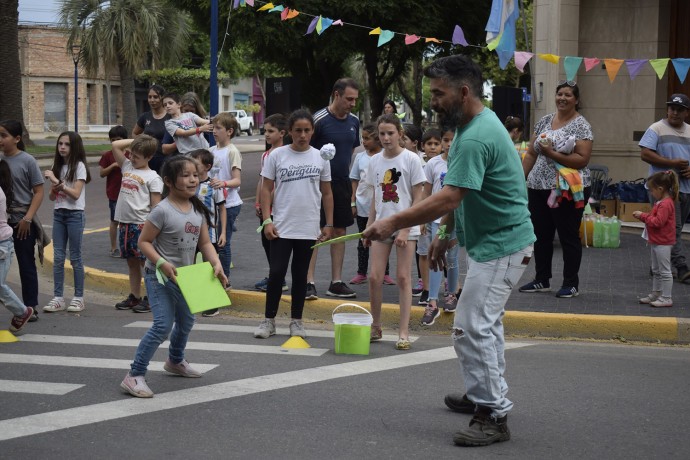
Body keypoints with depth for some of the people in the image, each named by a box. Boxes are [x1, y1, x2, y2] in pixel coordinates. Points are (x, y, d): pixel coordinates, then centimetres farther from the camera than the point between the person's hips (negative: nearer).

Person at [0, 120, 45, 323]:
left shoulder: (27, 161, -7)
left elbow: (38, 192, -6)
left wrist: (28, 218, -14)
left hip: (22, 220, -4)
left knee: (26, 265, 4)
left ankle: (31, 308, 13)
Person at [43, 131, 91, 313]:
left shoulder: (79, 166, -7)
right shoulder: (57, 166, 10)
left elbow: (76, 194, -16)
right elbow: (52, 197, 10)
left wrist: (57, 181, -19)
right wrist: (54, 187, -11)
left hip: (75, 215, -5)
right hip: (59, 214, 5)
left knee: (75, 257, 0)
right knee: (58, 257, 2)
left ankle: (78, 297, 7)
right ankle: (58, 298, 4)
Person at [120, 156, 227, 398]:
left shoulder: (198, 210, 2)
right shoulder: (163, 211, -19)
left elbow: (205, 243, 6)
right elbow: (144, 242, -16)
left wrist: (217, 264, -10)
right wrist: (162, 263, -27)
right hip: (160, 277, -8)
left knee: (186, 321, 24)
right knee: (163, 325, -18)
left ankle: (175, 361, 51)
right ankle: (134, 376, -13)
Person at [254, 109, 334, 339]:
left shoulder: (320, 158, 4)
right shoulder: (277, 155, -1)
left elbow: (327, 194, 9)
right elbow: (266, 189, 0)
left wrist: (329, 224, 6)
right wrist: (267, 220, -7)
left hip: (309, 229, 2)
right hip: (281, 227, -1)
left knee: (300, 275, 9)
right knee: (276, 273, -3)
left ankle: (296, 321, 18)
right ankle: (269, 320, 9)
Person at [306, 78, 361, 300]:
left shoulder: (354, 122, 9)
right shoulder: (319, 120, -11)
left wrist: (352, 183, 12)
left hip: (343, 183, 6)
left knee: (340, 231, 9)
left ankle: (336, 282, 15)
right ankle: (309, 282, -3)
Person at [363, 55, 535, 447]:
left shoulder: (476, 138, -25)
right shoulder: (473, 125, 9)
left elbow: (447, 199, -29)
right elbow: (457, 196, 17)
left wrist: (394, 223, -25)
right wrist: (447, 234, 18)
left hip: (500, 247, -11)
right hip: (493, 242, 11)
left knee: (473, 328, -12)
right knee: (486, 324, 22)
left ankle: (494, 417, -7)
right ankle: (487, 397, 35)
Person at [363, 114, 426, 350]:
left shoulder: (411, 159, -7)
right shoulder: (375, 161, 7)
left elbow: (418, 199, -8)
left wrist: (405, 230, -14)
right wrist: (369, 228, 9)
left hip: (405, 226, -4)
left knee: (403, 277, -2)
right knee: (374, 277, 0)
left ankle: (404, 333, 4)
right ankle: (375, 327, 15)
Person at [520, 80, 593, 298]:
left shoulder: (580, 125, -6)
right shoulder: (544, 121, 11)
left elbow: (582, 159, -15)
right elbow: (531, 154, 15)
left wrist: (552, 154, -20)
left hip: (568, 190, -6)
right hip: (539, 187, 6)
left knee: (569, 237, 2)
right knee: (541, 235, 12)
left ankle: (571, 284, 10)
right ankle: (542, 280, 23)